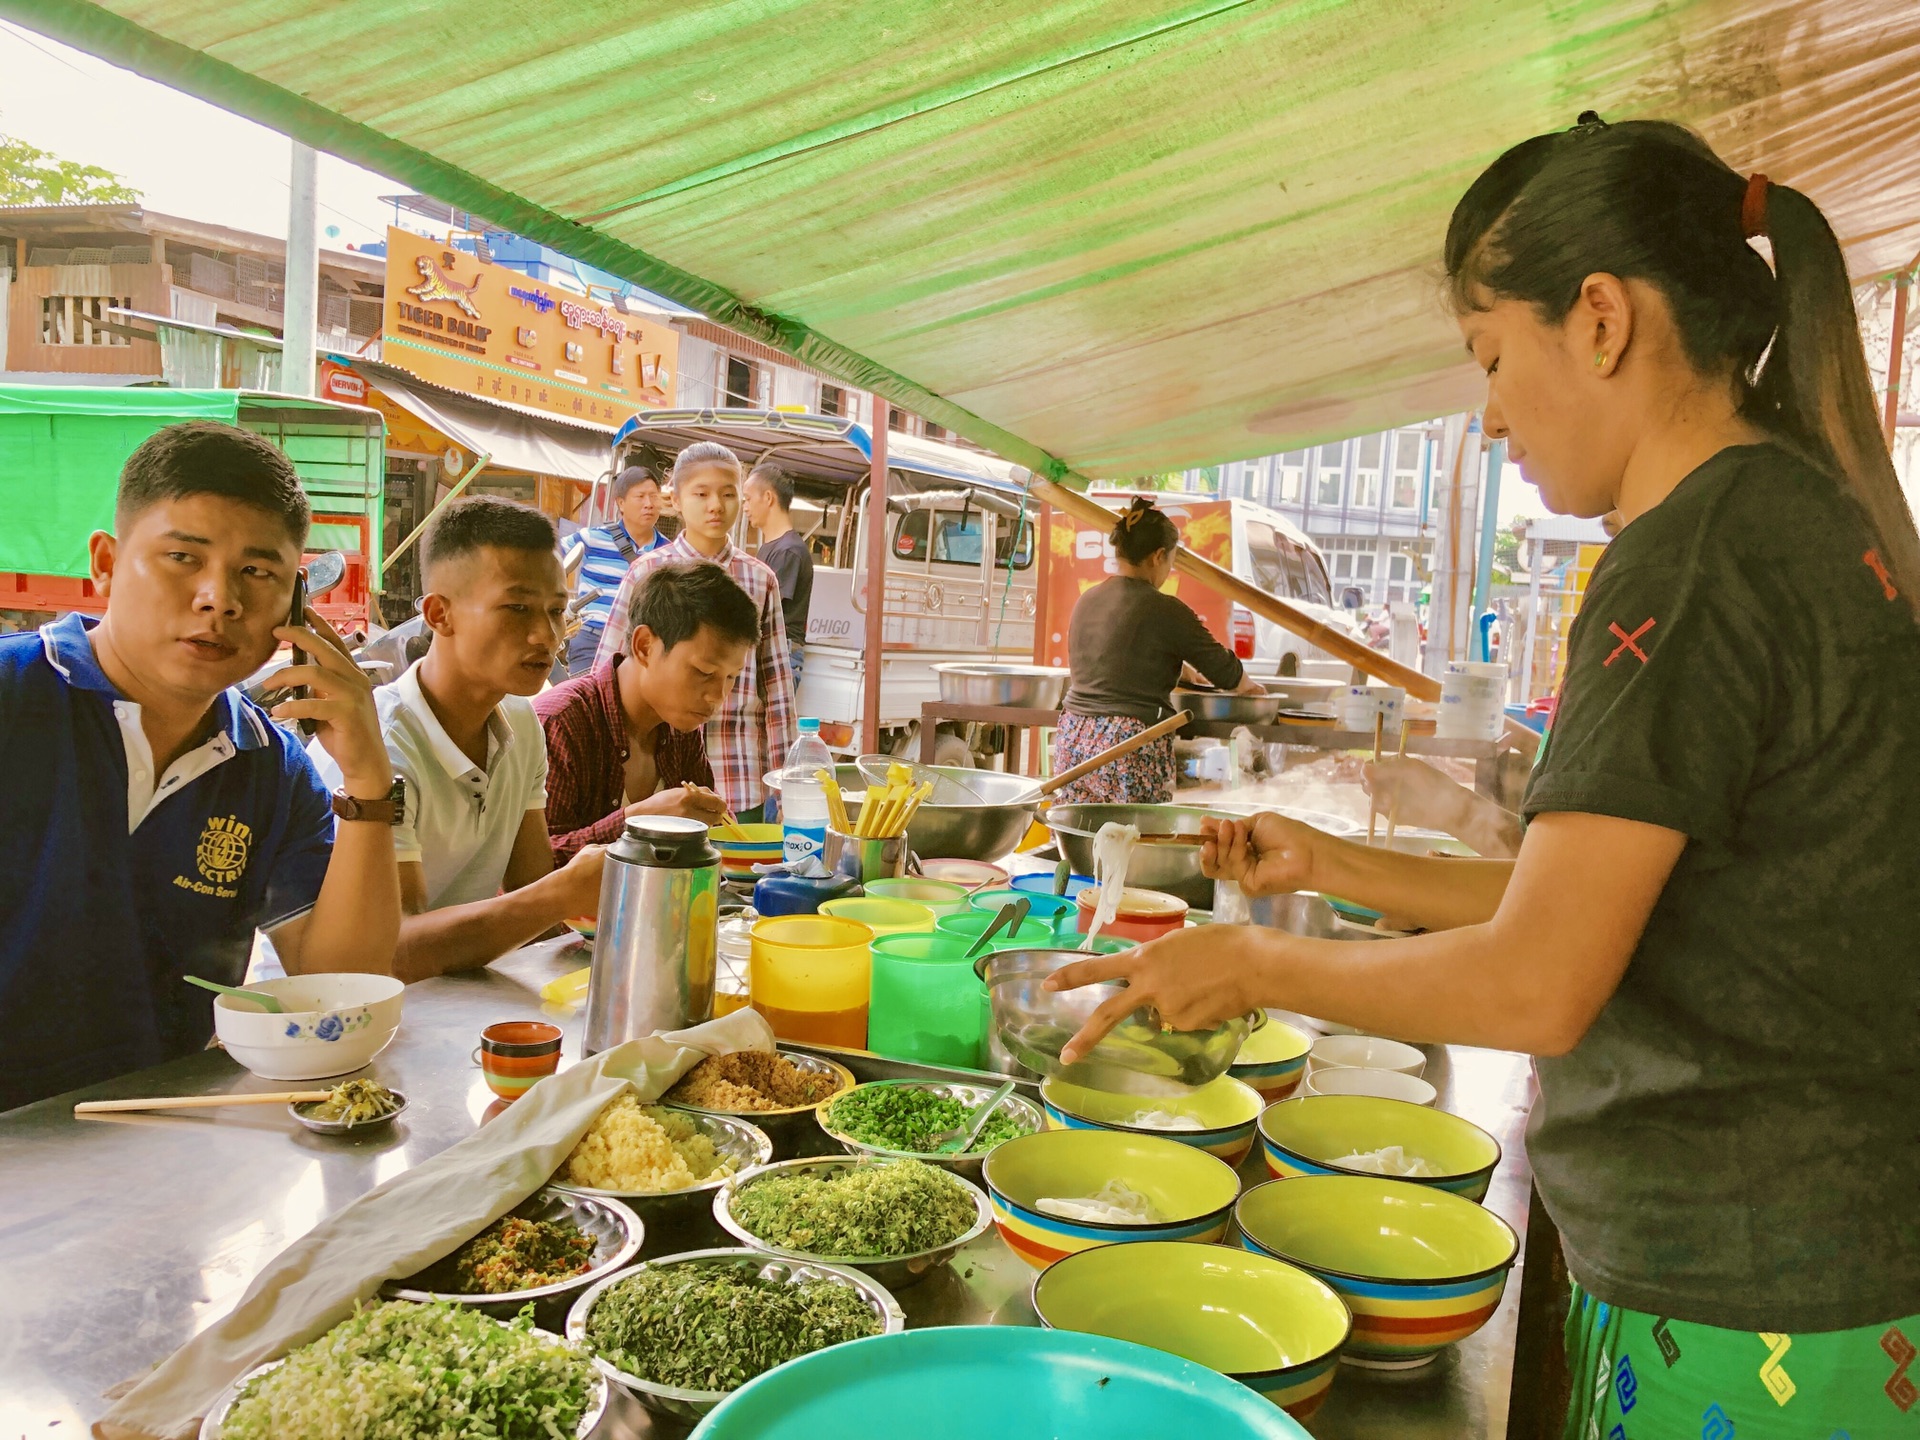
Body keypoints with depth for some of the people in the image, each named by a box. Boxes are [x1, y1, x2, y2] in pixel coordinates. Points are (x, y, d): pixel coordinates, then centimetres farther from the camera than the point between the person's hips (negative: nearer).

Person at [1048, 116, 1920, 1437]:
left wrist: (1257, 963, -10)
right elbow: (1598, 897, 12)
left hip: (1752, 1326, -9)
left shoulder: (1699, 554, -21)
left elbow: (1536, 986, -24)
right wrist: (1333, 866, 12)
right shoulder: (1813, 512, 10)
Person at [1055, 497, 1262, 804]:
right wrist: (1249, 685, 22)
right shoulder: (1165, 611, -8)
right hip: (1133, 747, -7)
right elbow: (1226, 673, 0)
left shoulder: (1087, 601, 11)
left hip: (1073, 736, 7)